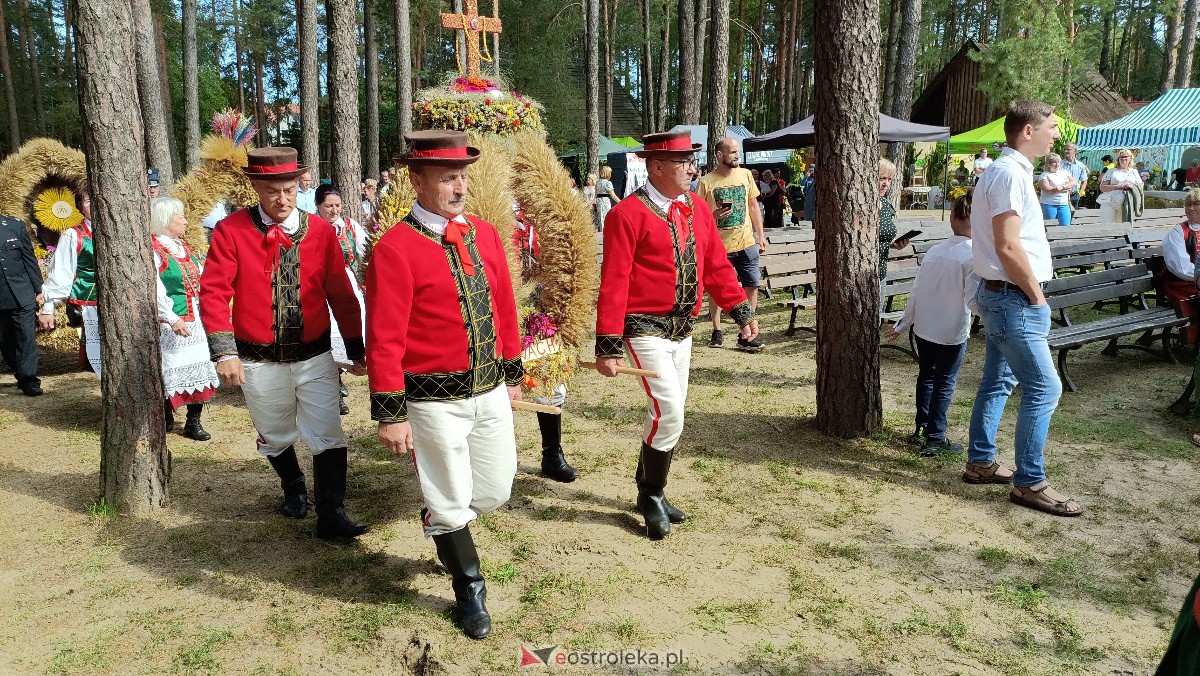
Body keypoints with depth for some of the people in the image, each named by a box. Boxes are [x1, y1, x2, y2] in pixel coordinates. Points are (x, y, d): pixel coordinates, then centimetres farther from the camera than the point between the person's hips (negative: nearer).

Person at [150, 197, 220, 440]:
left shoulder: (184, 247, 15)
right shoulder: (152, 250, -10)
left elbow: (199, 281, 18)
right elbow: (153, 290, -17)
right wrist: (172, 319, -23)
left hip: (195, 322, 7)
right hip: (170, 325, -7)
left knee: (199, 371, 7)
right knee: (170, 371, 1)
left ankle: (193, 422, 15)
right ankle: (166, 418, 18)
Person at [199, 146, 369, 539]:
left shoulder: (320, 230, -3)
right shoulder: (231, 231, -7)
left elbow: (341, 294, 1)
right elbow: (214, 292, -10)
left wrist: (356, 349, 6)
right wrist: (225, 352, -18)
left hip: (314, 356, 0)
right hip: (259, 360, 0)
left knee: (327, 437, -3)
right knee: (275, 437, 19)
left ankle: (331, 516, 7)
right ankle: (293, 489, 46)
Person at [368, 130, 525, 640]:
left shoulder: (484, 234, 4)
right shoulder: (396, 248, -15)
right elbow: (384, 340, -16)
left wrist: (513, 375, 15)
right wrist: (390, 415, -15)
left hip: (490, 391, 6)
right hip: (435, 401, -6)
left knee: (496, 490, 18)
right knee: (450, 502, 10)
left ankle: (444, 524, 50)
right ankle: (469, 590, 34)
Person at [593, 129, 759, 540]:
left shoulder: (697, 208, 8)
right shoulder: (628, 214, -13)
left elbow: (716, 265, 13)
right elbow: (613, 283, -16)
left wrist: (741, 310, 7)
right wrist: (608, 346, -18)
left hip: (683, 329, 7)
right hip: (646, 330, -7)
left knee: (670, 414, 14)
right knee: (669, 413, -13)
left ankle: (650, 494, 31)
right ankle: (651, 498, 10)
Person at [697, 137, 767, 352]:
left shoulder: (745, 175, 5)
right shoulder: (706, 182, -6)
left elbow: (753, 206, 13)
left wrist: (761, 235, 11)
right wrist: (714, 215, -21)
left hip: (746, 243, 3)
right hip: (718, 246, -3)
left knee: (752, 286, 2)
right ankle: (716, 332, 23)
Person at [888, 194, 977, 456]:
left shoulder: (934, 251, 0)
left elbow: (916, 292, 3)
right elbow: (972, 299, -20)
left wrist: (903, 324, 11)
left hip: (923, 327, 5)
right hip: (952, 332, -5)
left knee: (926, 376, 19)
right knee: (945, 383, 6)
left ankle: (921, 430, 28)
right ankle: (935, 439, 10)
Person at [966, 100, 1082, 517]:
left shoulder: (1010, 171, 15)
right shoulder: (1010, 174, -17)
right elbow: (1008, 248, -23)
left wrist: (1032, 294, 15)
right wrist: (1036, 296, -12)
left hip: (1002, 295, 10)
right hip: (1013, 298, -10)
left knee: (997, 381, 16)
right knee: (1044, 388, -6)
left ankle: (980, 462, 26)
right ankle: (1029, 483, 2)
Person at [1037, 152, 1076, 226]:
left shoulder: (1064, 172, 16)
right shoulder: (1044, 175, -1)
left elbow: (1074, 182, 5)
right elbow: (1048, 189, -16)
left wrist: (1062, 187, -14)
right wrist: (1065, 188, -8)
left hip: (1064, 204, 4)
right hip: (1049, 204, -4)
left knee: (1065, 226, -4)